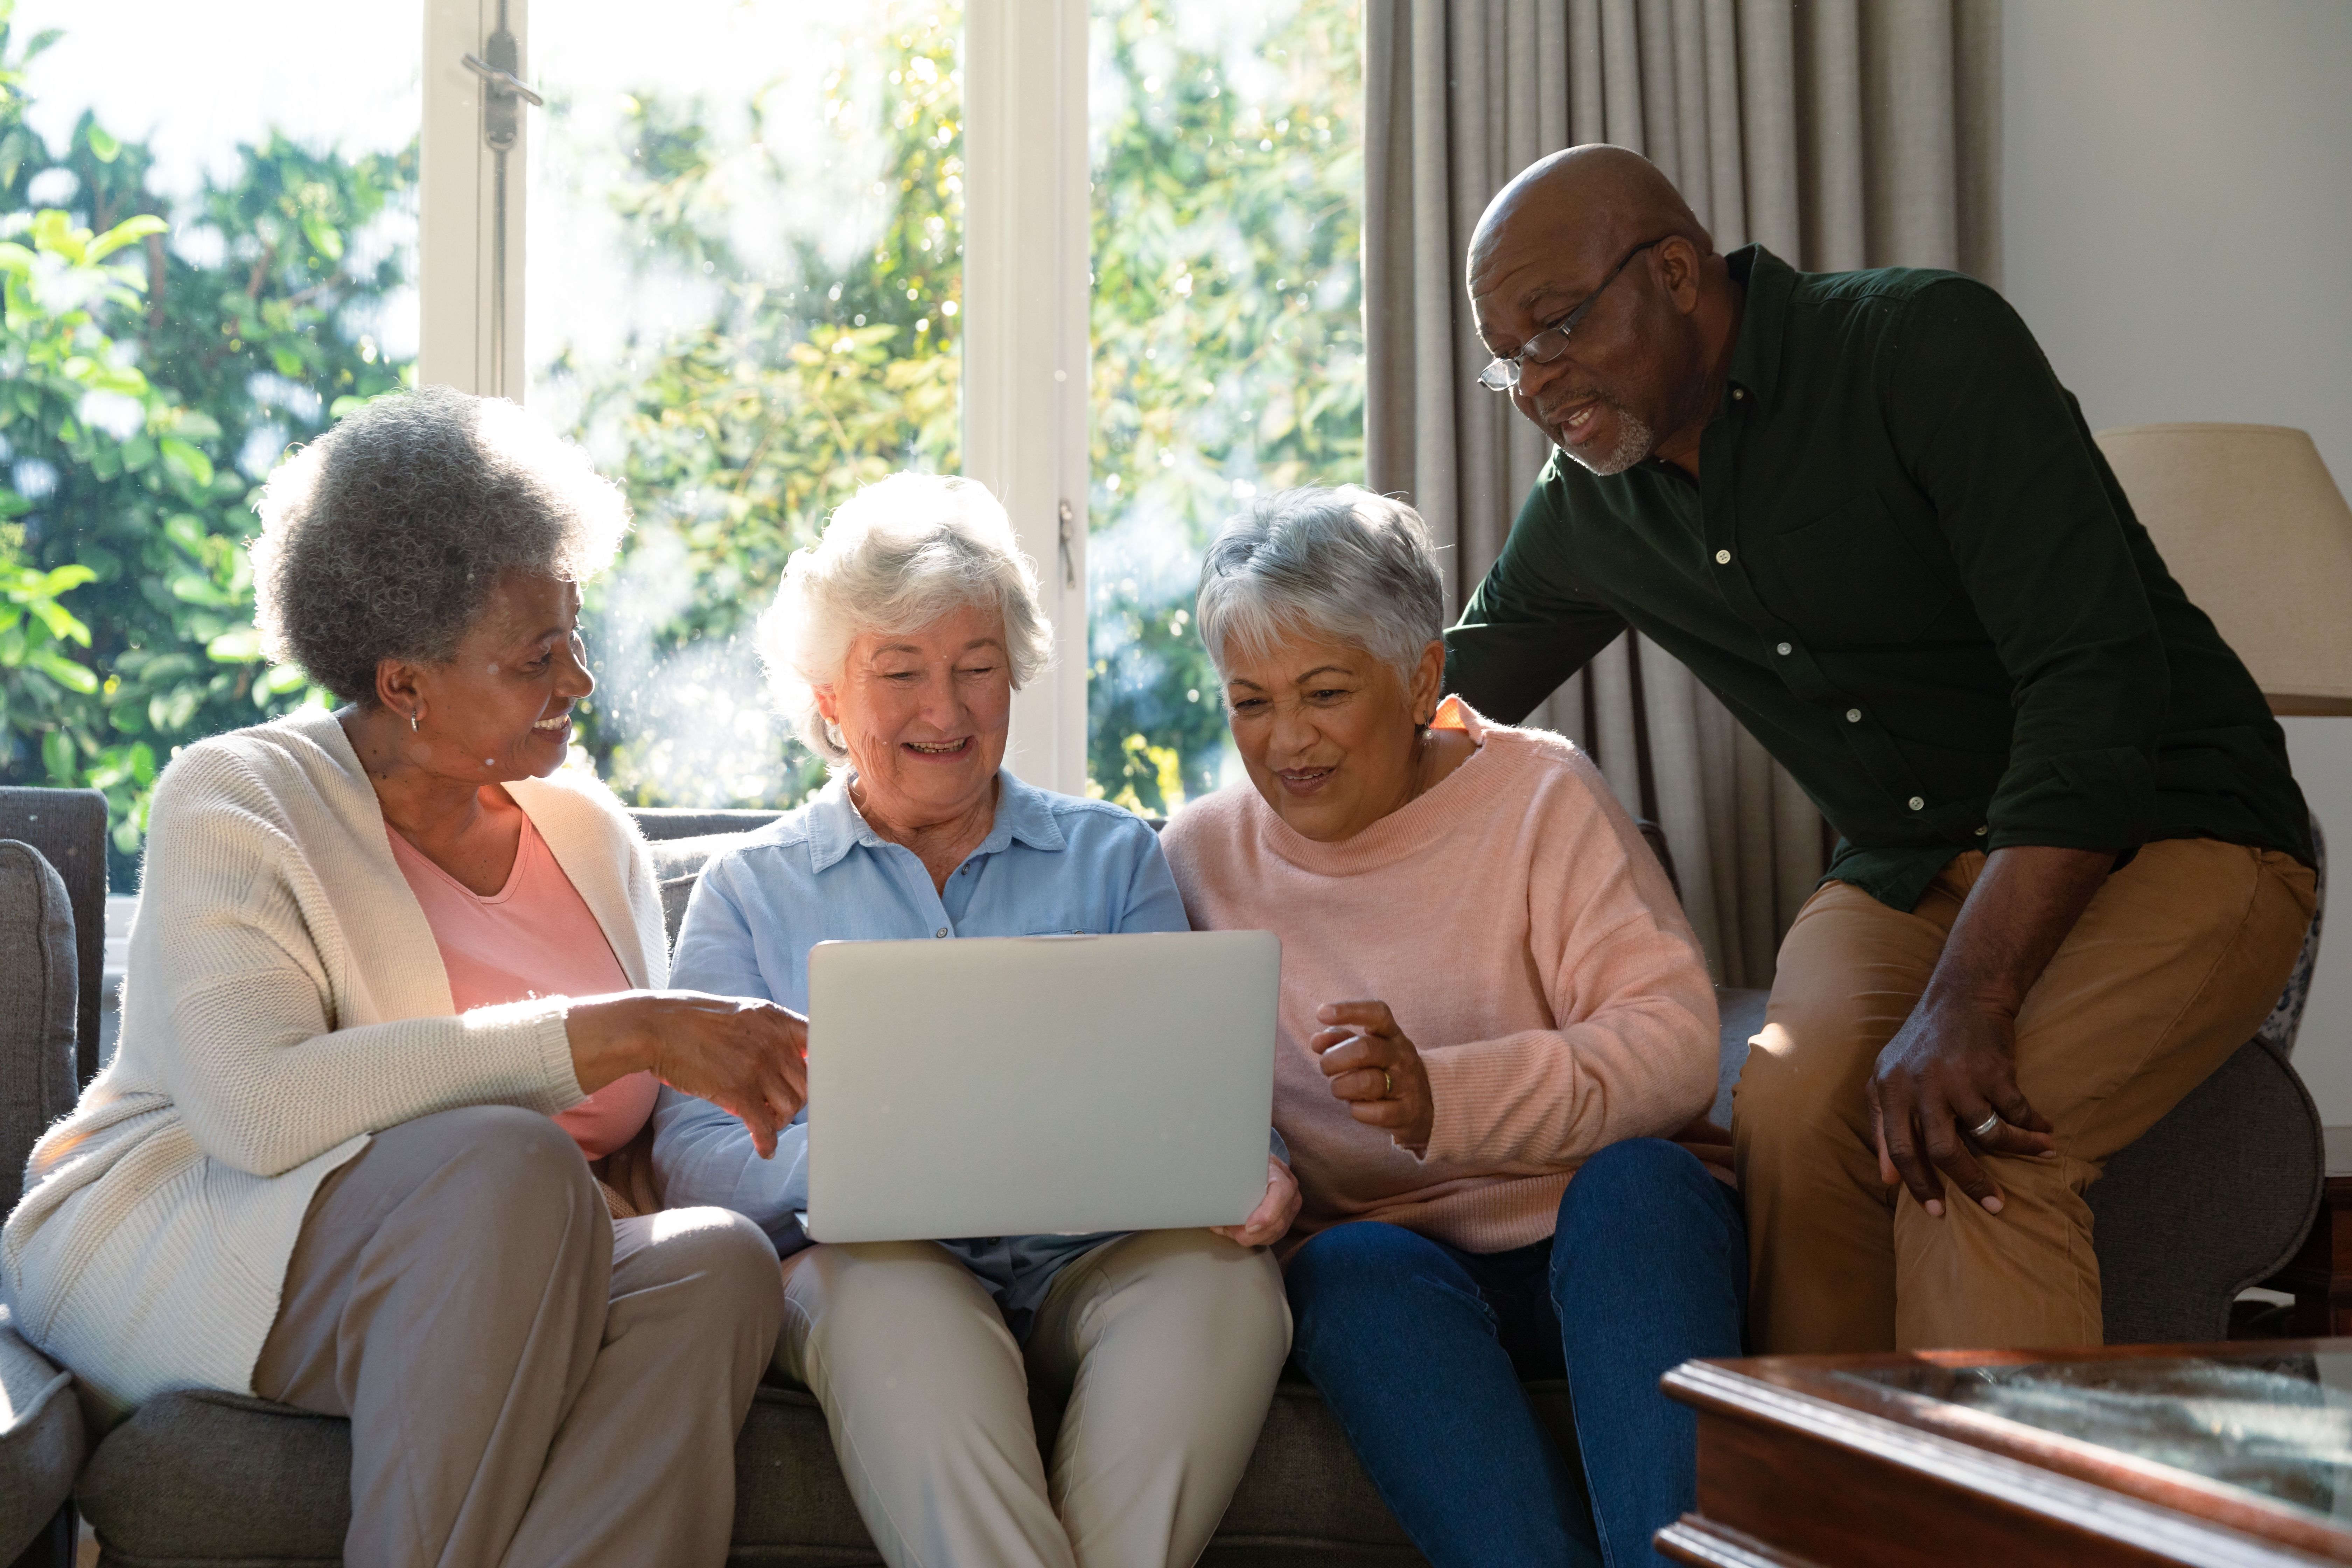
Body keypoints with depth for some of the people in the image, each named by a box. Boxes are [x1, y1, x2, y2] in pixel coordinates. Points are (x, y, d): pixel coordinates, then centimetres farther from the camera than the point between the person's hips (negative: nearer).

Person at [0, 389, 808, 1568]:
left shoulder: (590, 836, 13)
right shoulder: (234, 804, -6)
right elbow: (263, 1109, -25)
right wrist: (617, 1035, -27)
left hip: (493, 1282, 5)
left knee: (715, 1263, -27)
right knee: (510, 1162, -35)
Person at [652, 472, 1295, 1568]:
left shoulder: (1112, 858, 20)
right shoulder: (752, 890, 16)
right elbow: (694, 1158, 3)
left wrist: (1242, 1169, -17)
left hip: (1092, 1266, 2)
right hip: (865, 1261, -1)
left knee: (1221, 1273, -32)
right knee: (890, 1295, -37)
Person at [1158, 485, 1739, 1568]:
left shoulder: (1538, 792, 1)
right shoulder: (1200, 858, 10)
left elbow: (1674, 1045, -11)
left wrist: (1444, 1095, -26)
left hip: (1594, 1240, -1)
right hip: (1390, 1248, 1)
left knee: (1639, 1179, -33)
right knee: (1357, 1270, -32)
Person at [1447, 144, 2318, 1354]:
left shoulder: (1929, 343, -16)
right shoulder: (1584, 517, 4)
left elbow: (2095, 677, -25)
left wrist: (1964, 1008, -34)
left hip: (2175, 835, -5)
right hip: (1905, 875, 5)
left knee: (1971, 1141, -33)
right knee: (1792, 1104, -28)